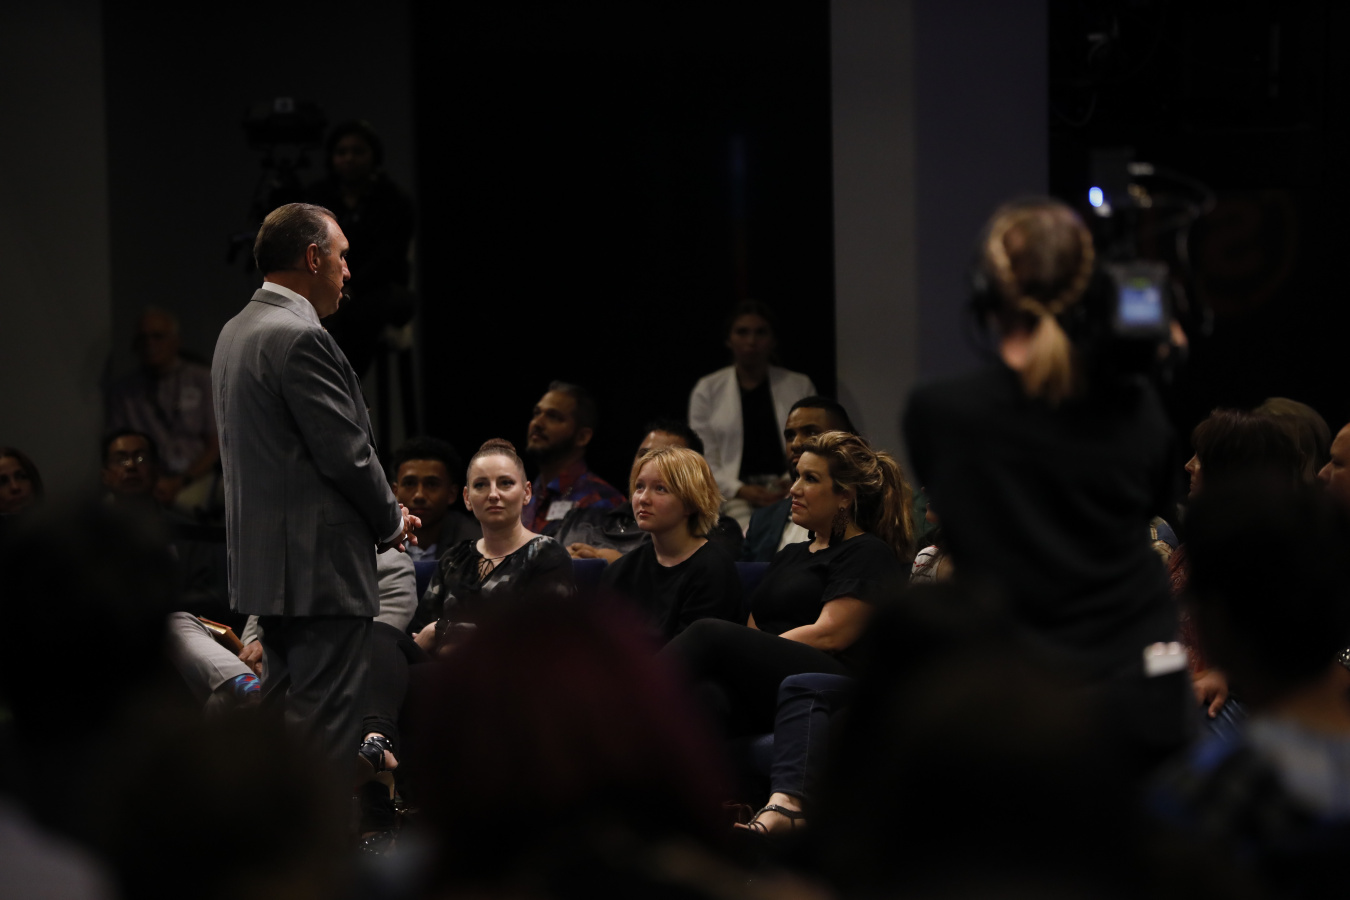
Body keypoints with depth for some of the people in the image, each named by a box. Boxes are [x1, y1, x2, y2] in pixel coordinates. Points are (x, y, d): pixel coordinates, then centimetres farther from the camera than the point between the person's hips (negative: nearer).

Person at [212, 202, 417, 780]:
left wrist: (381, 516, 13)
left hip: (264, 567, 10)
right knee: (326, 730, -7)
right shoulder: (300, 338, -17)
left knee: (284, 718, 14)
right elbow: (346, 452, -17)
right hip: (321, 569, -10)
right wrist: (392, 522, 0)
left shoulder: (236, 333, 14)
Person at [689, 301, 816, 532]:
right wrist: (741, 490, -8)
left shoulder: (800, 386, 15)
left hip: (788, 496, 1)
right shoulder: (708, 390, 13)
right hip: (734, 501, -1)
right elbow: (703, 459, 7)